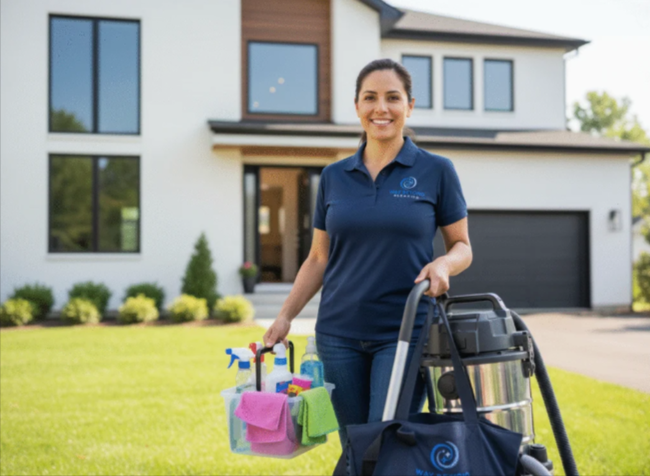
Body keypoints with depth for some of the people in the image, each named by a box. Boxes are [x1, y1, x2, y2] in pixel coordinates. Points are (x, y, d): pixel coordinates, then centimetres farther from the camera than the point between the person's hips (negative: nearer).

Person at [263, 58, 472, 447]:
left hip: (405, 332, -3)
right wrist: (285, 316, 2)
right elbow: (318, 259, 11)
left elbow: (463, 247, 3)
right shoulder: (334, 177, 8)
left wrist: (443, 263, -19)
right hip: (339, 333, 4)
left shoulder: (436, 171, -1)